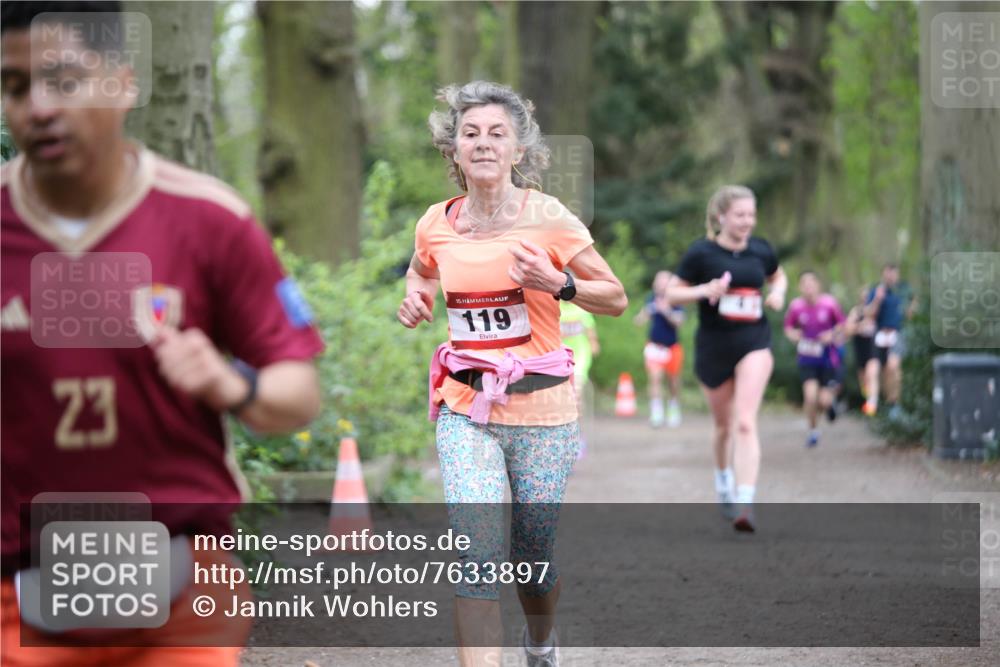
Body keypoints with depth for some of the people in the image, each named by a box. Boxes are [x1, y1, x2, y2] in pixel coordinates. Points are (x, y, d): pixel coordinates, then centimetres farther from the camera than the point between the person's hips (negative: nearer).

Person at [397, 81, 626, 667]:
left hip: (541, 411, -2)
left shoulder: (548, 218, -9)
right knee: (476, 555, -15)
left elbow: (616, 298, -2)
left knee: (534, 557, 11)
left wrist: (557, 284, -19)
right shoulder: (437, 224, 1)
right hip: (465, 410, 2)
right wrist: (416, 296, 3)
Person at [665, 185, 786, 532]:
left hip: (754, 343, 0)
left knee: (745, 423, -15)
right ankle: (723, 482, 44)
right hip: (713, 346, 0)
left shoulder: (761, 250, 2)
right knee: (724, 425, 15)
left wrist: (778, 293, 0)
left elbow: (778, 276, 22)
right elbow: (672, 292, -3)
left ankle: (745, 503, -21)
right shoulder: (701, 253, -7)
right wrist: (705, 290, -20)